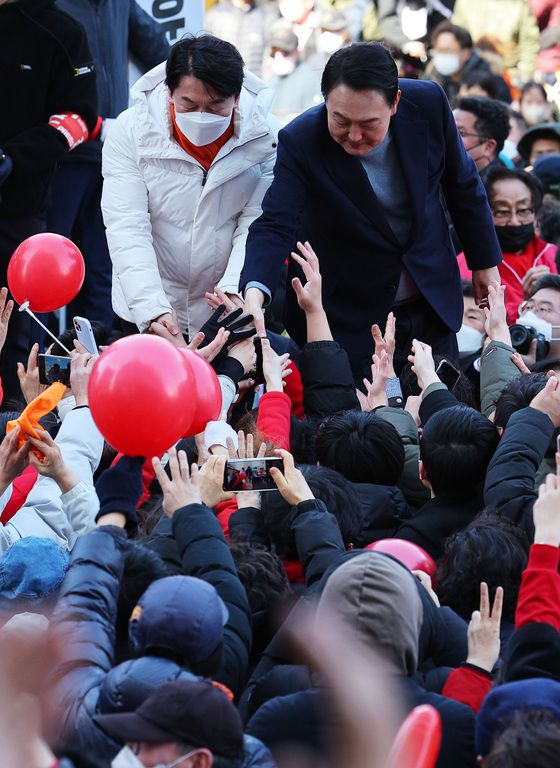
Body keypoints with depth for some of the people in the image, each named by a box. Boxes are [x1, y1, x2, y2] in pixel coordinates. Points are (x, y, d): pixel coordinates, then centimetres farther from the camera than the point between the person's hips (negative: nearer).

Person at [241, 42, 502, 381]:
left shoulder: (429, 103, -16)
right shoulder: (300, 142, -25)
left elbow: (462, 183, 0)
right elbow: (275, 226, -30)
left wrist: (485, 260, 8)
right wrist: (255, 293, -49)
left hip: (433, 301, 3)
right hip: (348, 318, -3)